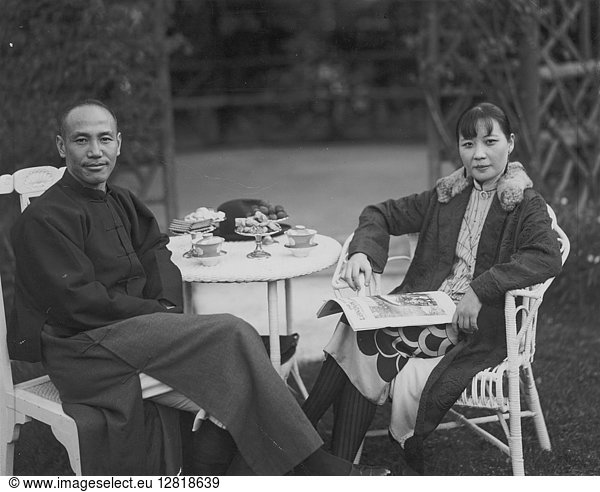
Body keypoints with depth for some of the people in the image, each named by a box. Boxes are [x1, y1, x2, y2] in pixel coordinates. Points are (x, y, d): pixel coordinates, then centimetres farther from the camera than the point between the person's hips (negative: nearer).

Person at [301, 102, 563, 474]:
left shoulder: (527, 206, -1)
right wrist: (362, 253, -4)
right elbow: (381, 214, 18)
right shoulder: (446, 197, 15)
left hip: (476, 327, -5)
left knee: (367, 345, -26)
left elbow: (547, 257, -20)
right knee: (361, 339, -25)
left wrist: (480, 290, -27)